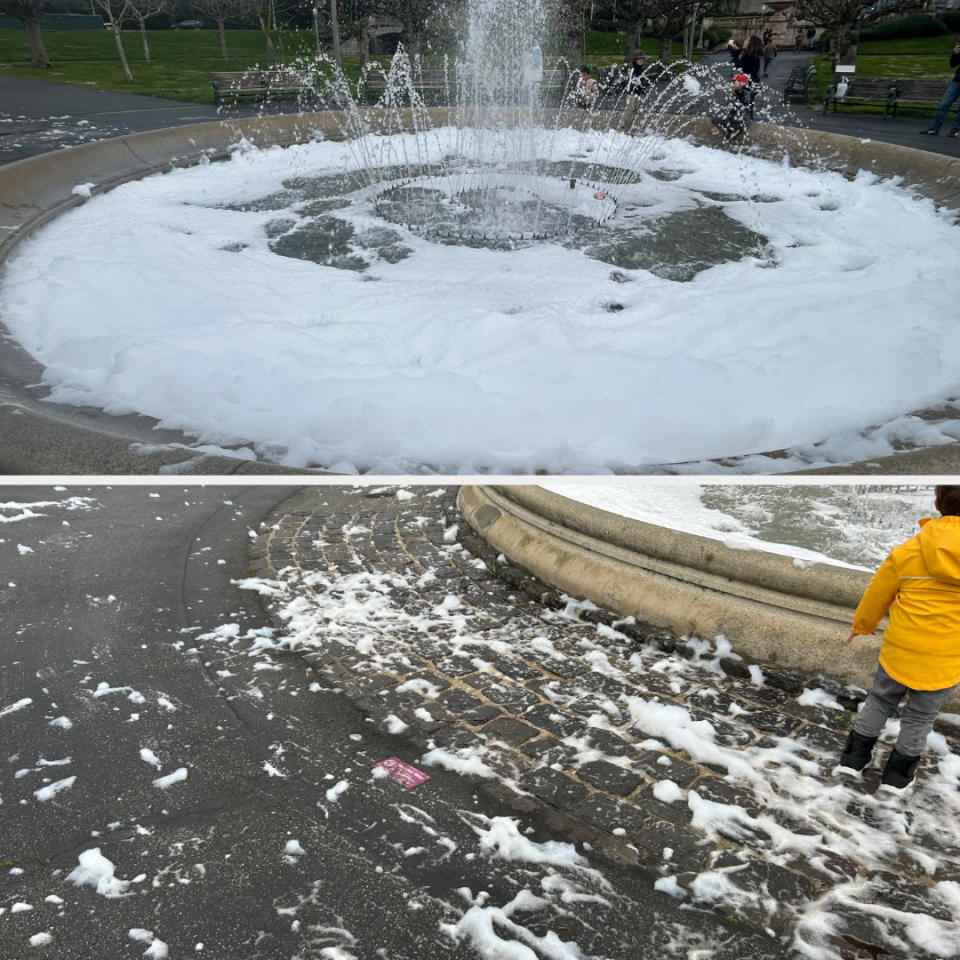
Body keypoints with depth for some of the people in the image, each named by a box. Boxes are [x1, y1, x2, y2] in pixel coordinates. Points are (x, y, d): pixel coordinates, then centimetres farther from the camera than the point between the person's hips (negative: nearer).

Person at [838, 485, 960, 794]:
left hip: (901, 649, 1)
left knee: (880, 701, 21)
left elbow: (877, 595, 0)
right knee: (920, 715, 17)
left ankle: (853, 757, 27)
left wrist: (861, 625, 18)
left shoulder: (907, 551, -13)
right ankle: (898, 774, 29)